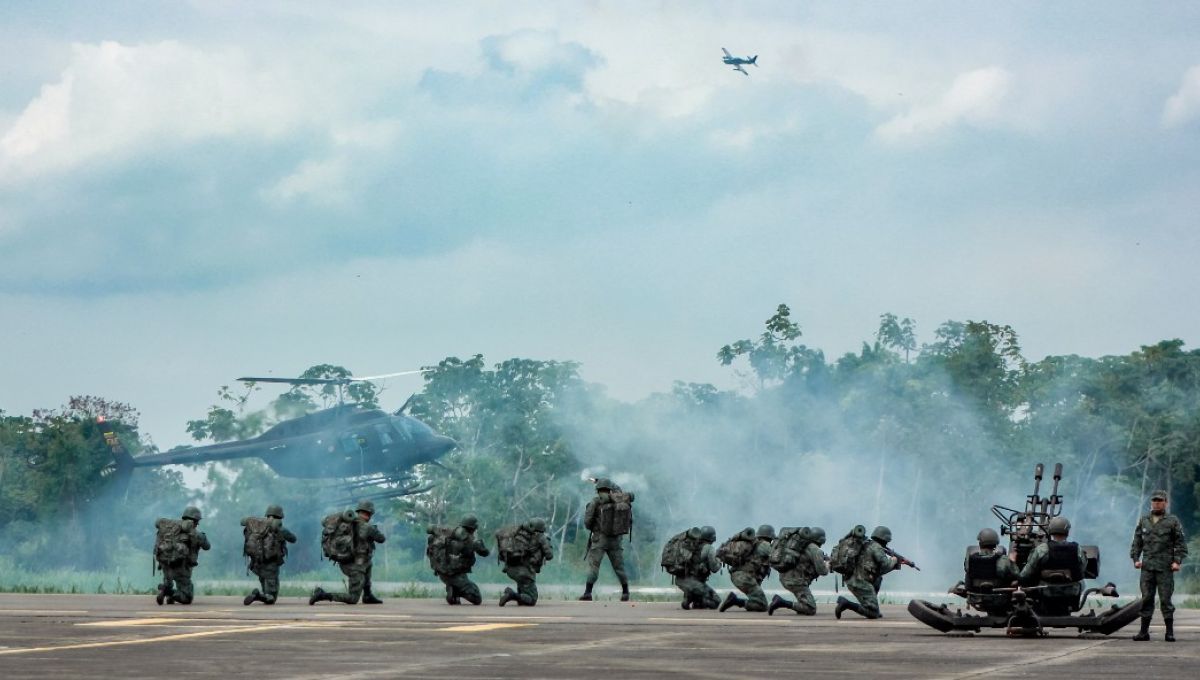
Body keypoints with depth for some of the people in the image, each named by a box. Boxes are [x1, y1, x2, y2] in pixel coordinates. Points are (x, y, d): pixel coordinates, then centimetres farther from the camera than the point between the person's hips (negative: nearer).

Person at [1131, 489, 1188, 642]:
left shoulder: (1173, 521, 3)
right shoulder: (1143, 521, 13)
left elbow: (1181, 543, 1)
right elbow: (1137, 542, 16)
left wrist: (1177, 561, -10)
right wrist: (1135, 559, 3)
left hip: (1165, 568, -3)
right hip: (1147, 566, 3)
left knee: (1165, 600, -3)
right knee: (1146, 599, 3)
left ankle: (1170, 632, 2)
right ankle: (1144, 631, 6)